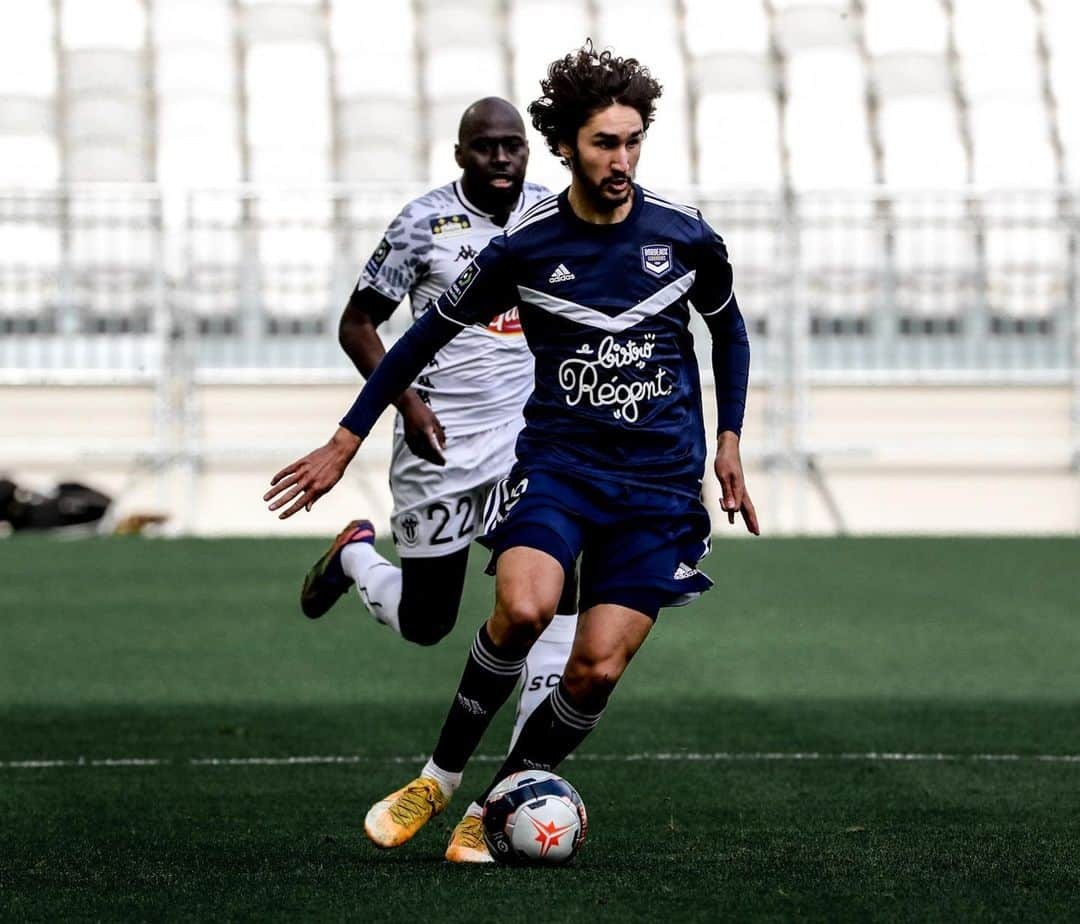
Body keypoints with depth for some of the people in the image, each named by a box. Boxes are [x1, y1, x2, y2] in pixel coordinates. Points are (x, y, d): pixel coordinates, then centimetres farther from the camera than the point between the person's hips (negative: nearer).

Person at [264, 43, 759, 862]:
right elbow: (428, 336, 8)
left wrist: (728, 441, 12)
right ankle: (442, 776, -8)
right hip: (557, 457, -1)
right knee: (523, 608, -29)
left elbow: (729, 328, 20)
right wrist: (345, 444, 8)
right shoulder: (524, 247, -3)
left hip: (659, 481, 1)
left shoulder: (684, 236, 0)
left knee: (598, 667, -11)